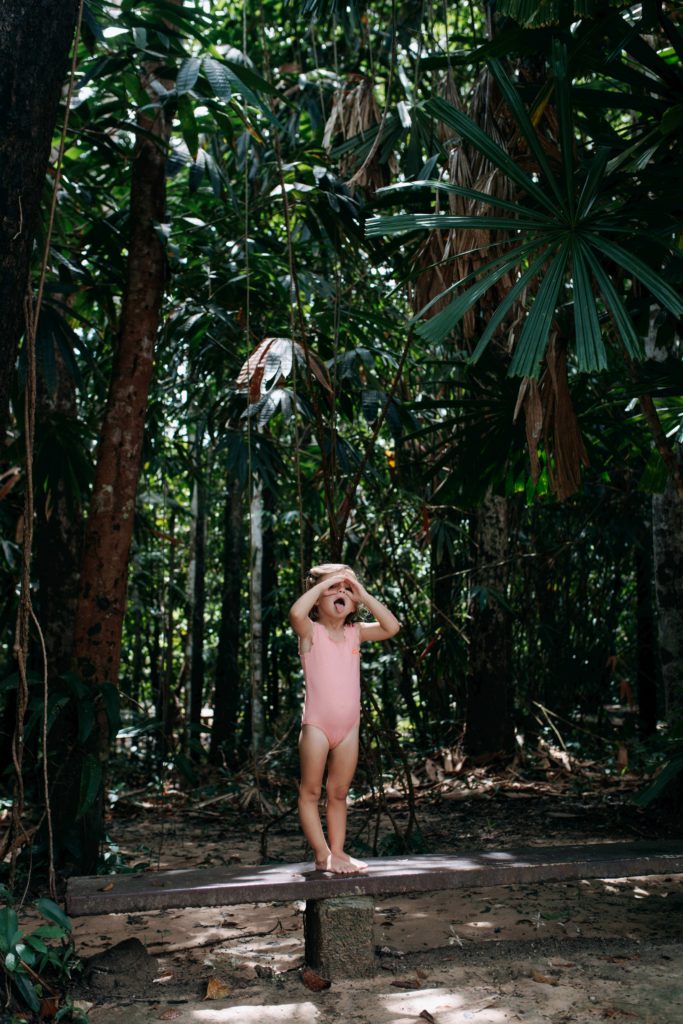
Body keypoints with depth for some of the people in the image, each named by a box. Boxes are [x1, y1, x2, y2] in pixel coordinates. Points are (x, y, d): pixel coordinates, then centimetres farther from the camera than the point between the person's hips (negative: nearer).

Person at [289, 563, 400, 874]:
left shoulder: (355, 633, 7)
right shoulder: (311, 631, -5)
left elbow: (391, 627, -4)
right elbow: (296, 612, -28)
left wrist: (365, 595, -5)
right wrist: (323, 582, -18)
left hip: (348, 727, 4)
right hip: (316, 725, -4)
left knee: (339, 793, 12)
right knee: (310, 791, 1)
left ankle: (338, 851, 17)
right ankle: (322, 854, 7)